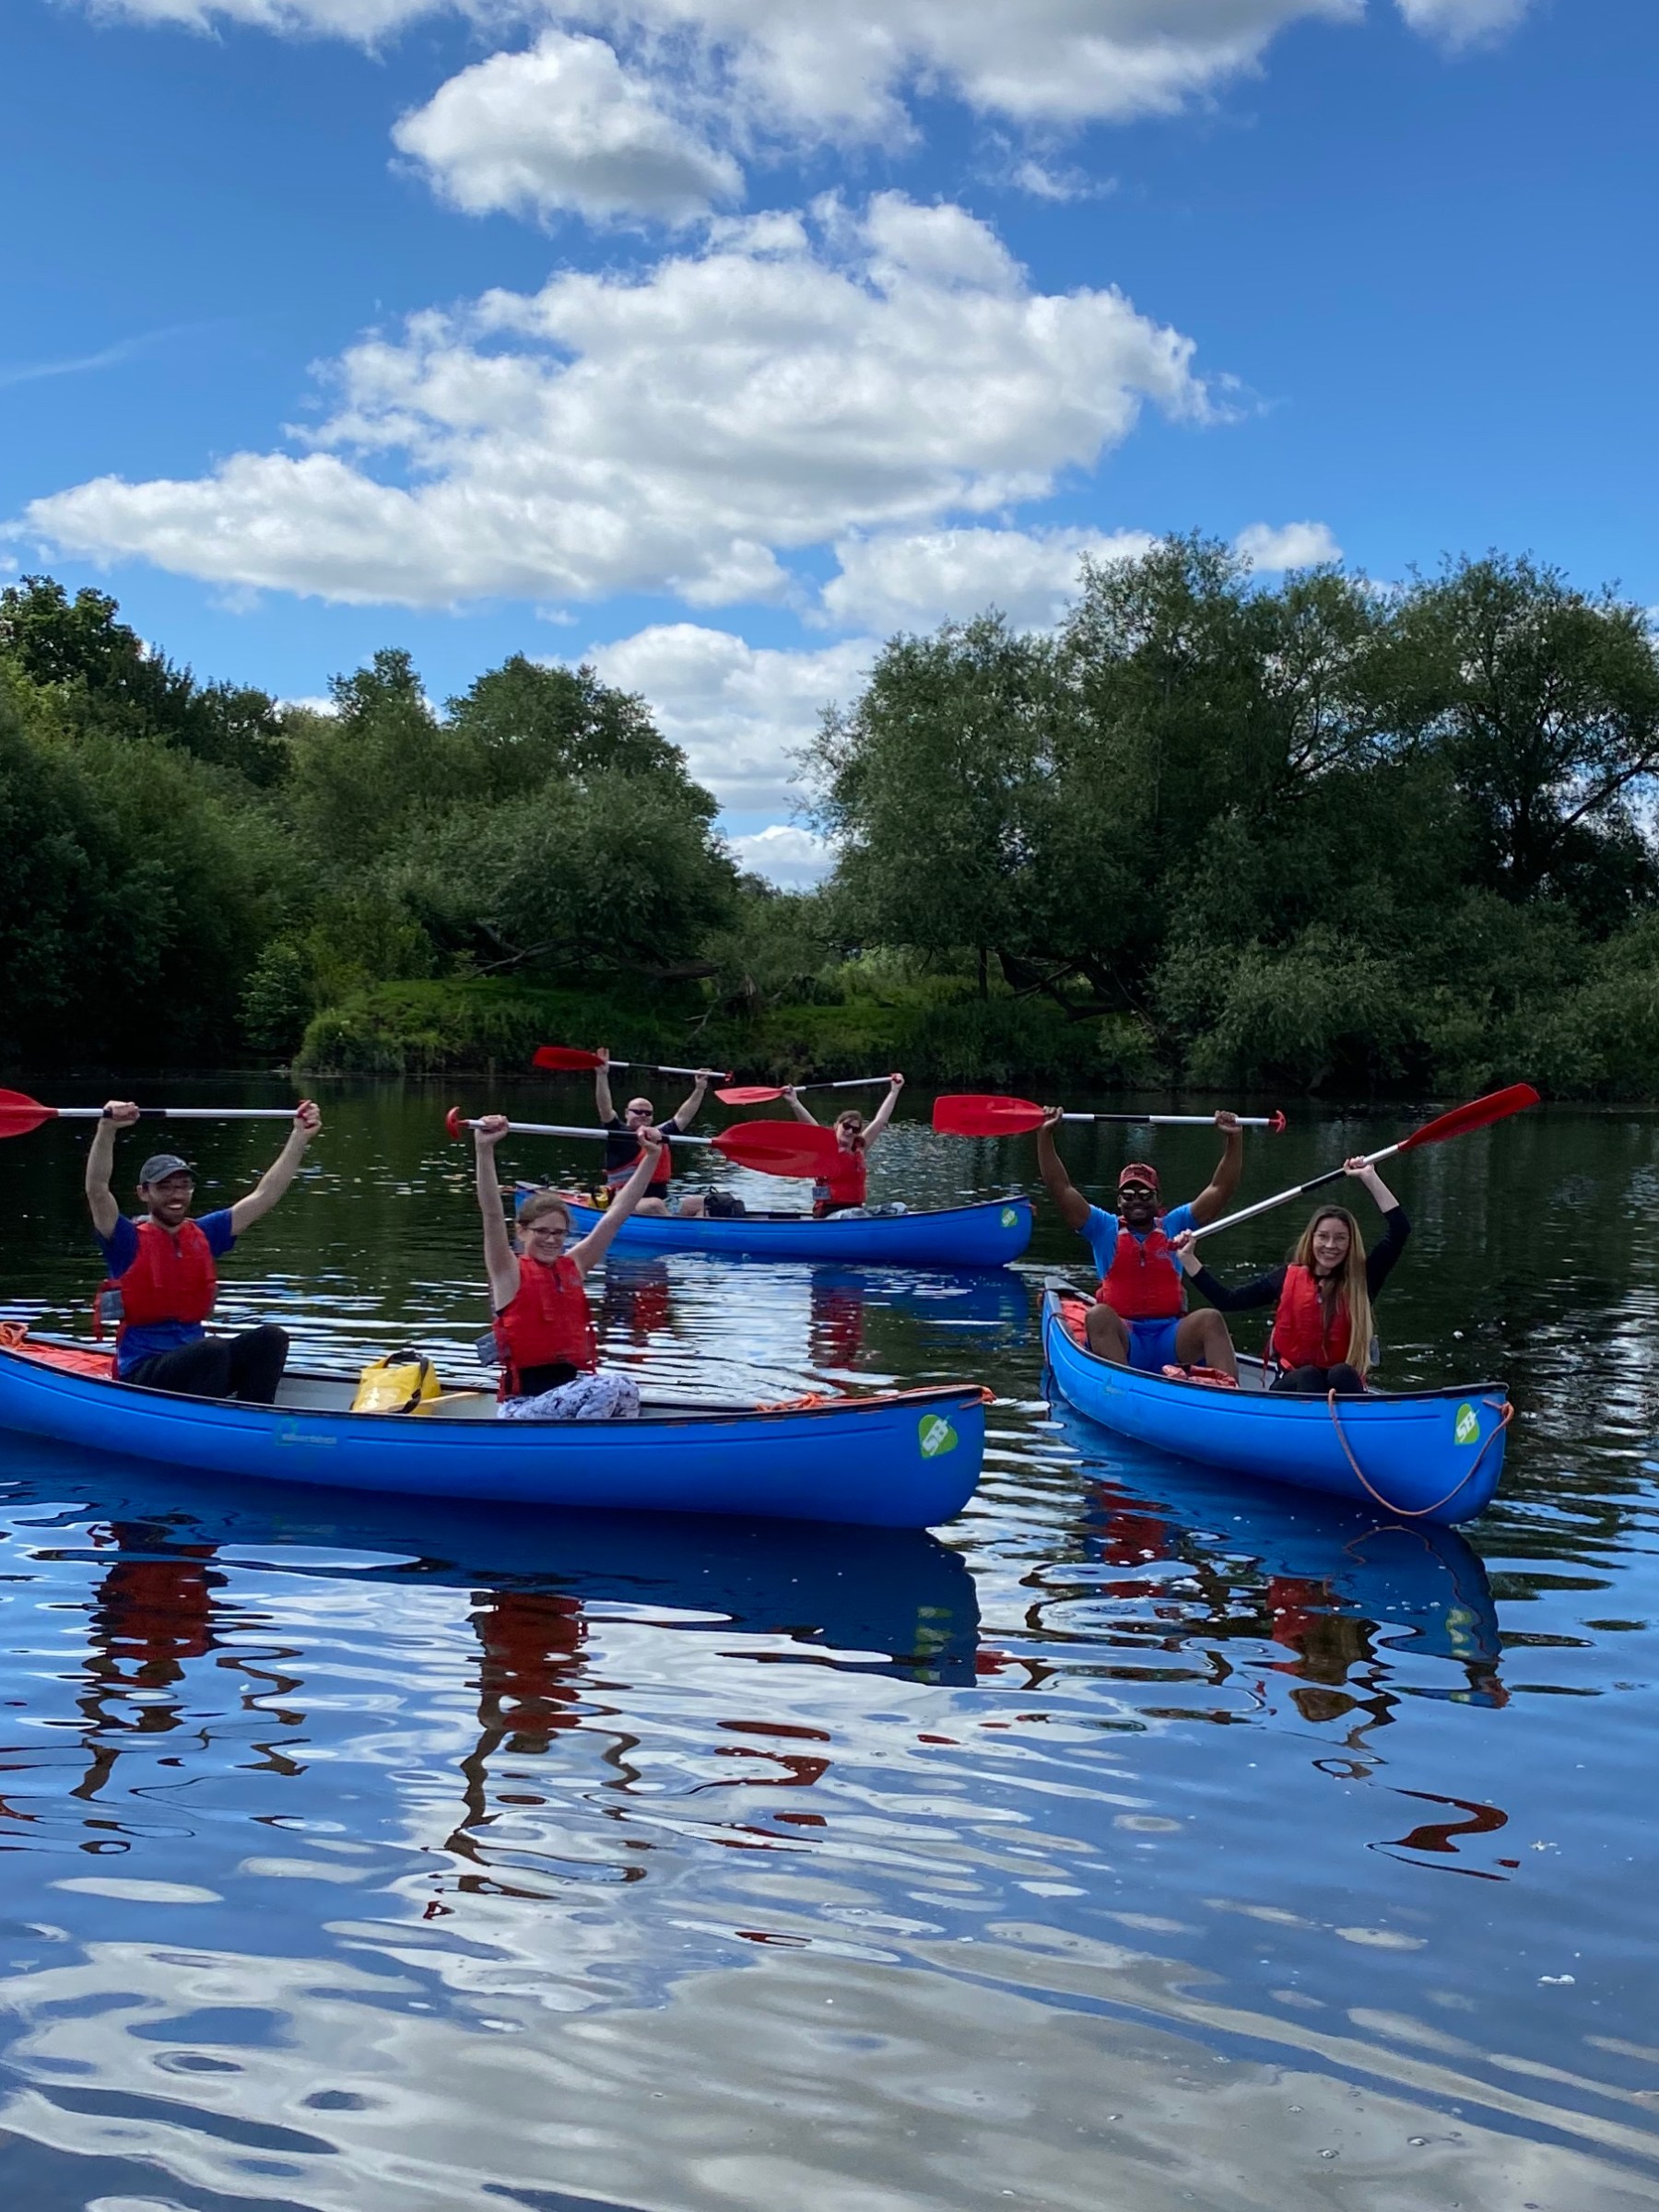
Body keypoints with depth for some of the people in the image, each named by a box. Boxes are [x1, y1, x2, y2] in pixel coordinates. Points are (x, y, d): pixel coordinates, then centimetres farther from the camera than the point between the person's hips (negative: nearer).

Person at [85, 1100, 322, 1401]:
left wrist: (300, 1137, 6)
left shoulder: (203, 1235, 12)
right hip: (141, 1374, -6)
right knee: (213, 1349, -33)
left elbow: (264, 1196, 12)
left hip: (194, 1362, 6)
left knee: (270, 1337, -18)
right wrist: (107, 1128, -36)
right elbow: (96, 1190, -21)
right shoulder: (129, 1241, -3)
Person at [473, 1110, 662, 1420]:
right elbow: (492, 1214, -15)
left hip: (574, 1388, 6)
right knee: (613, 1388, -28)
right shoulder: (510, 1274, 0)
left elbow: (616, 1215, 13)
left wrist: (651, 1157, 9)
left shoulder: (573, 1267, 14)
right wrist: (484, 1150, -28)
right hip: (523, 1404, -6)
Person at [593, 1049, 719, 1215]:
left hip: (664, 1207, 7)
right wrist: (602, 1075, -21)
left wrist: (700, 1088, 28)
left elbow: (683, 1116, 28)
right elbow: (605, 1109, -11)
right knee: (655, 1205, -36)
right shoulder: (619, 1133, 1)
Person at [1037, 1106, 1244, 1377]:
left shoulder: (1174, 1226, 17)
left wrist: (1234, 1139, -1)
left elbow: (1220, 1190, 11)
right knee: (1099, 1315, -33)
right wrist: (1045, 1134, -5)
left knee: (1210, 1319, -26)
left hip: (1172, 1341, 2)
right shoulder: (1105, 1229, 13)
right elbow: (1060, 1188, 4)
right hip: (1121, 1340, -1)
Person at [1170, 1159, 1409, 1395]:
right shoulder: (1286, 1278, 9)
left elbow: (1399, 1230, 0)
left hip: (1343, 1385, 0)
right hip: (1293, 1387, 0)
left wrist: (1370, 1178, -4)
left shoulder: (1361, 1281, 6)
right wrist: (1188, 1259, 6)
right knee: (1308, 1376, -34)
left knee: (1341, 1374, -34)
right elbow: (1227, 1301, 10)